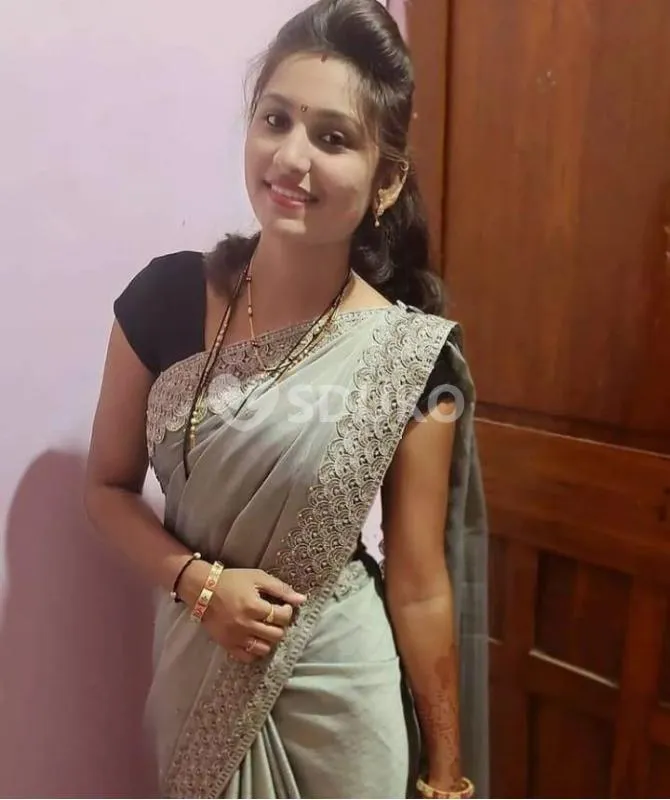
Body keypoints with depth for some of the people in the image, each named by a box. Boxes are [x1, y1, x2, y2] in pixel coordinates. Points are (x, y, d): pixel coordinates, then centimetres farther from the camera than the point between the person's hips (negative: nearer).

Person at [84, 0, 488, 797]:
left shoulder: (409, 356, -17)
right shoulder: (165, 297, -10)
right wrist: (199, 581, -17)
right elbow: (108, 486, 0)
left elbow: (420, 586, -10)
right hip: (199, 672, 3)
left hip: (339, 686, -2)